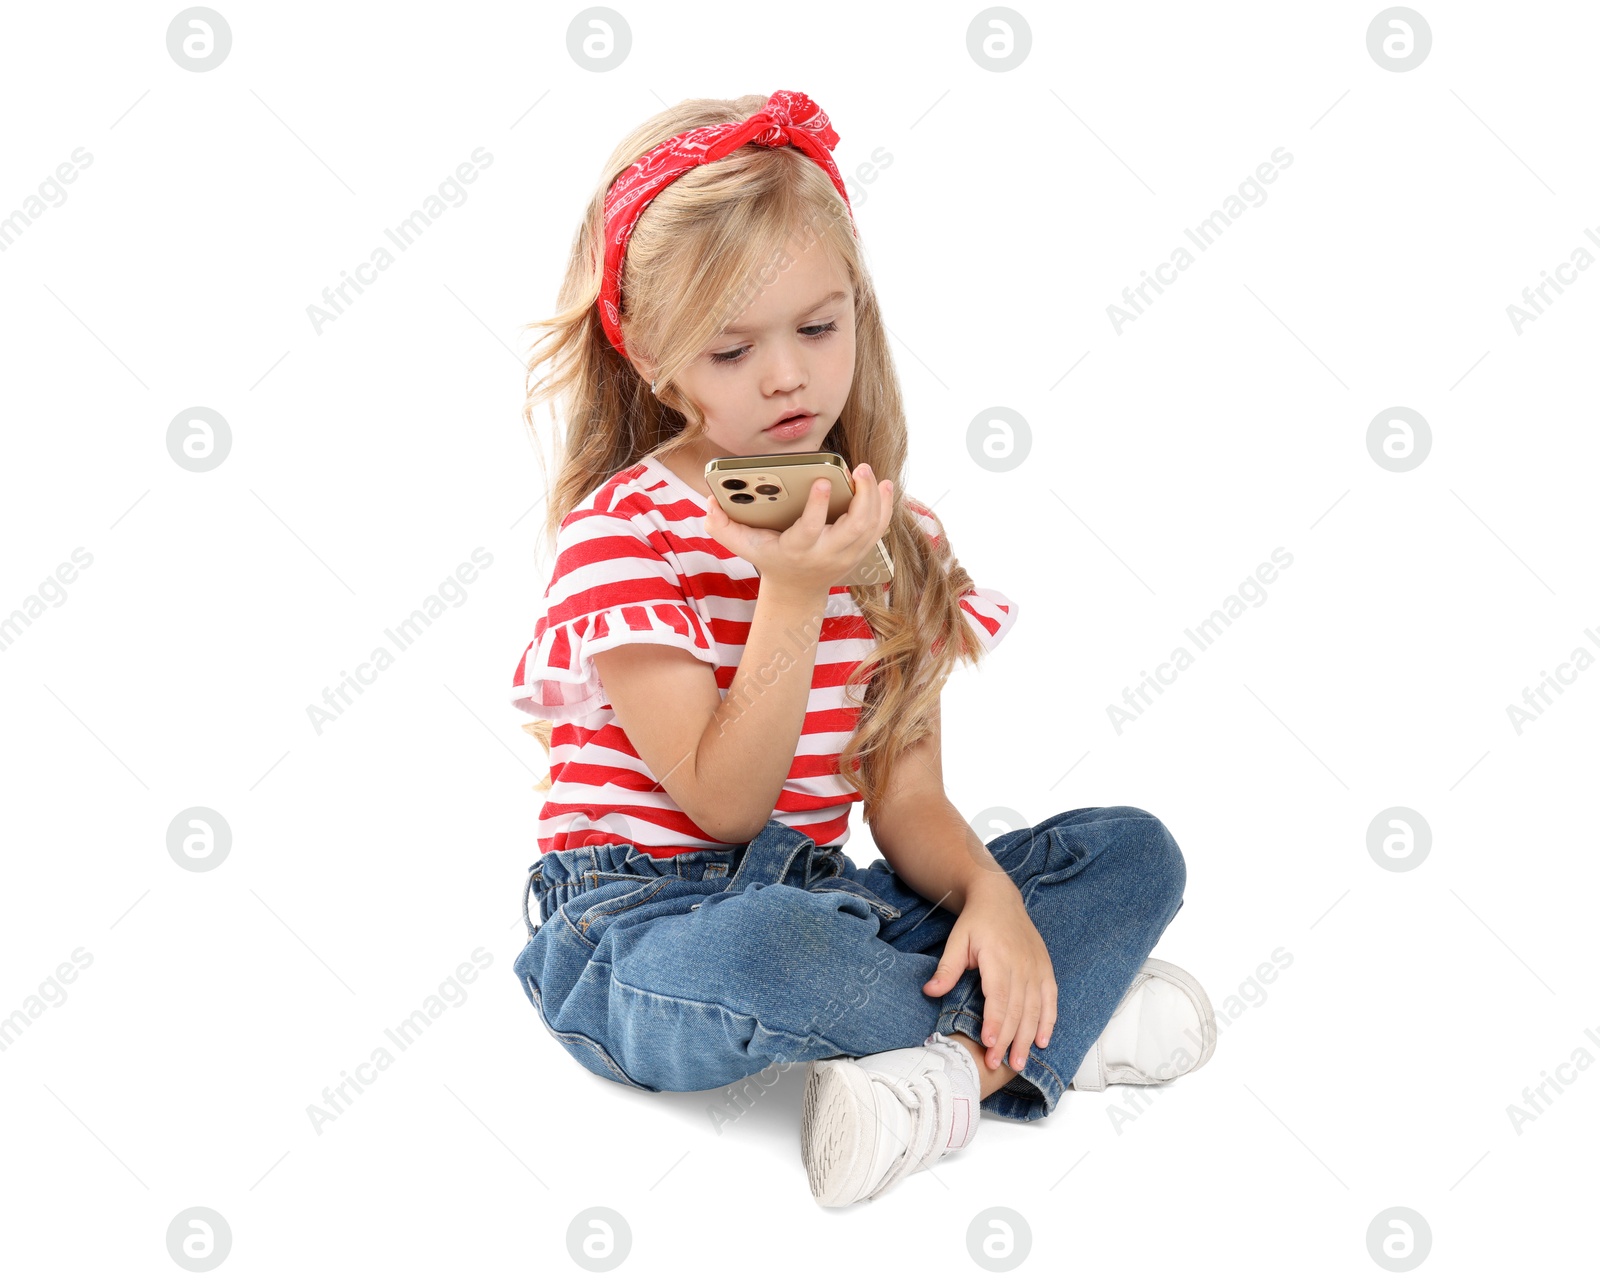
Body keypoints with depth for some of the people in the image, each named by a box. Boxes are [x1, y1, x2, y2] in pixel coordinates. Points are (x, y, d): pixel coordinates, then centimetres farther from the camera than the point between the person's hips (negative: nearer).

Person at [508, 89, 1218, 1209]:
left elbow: (907, 798, 2)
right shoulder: (619, 533, -13)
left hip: (819, 901, 6)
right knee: (759, 951, -41)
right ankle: (1059, 1024, -12)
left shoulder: (893, 536, 5)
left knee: (1136, 851, -2)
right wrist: (793, 594, -27)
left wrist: (991, 893, -19)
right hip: (646, 924, -6)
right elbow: (723, 805, -18)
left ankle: (958, 1065, -25)